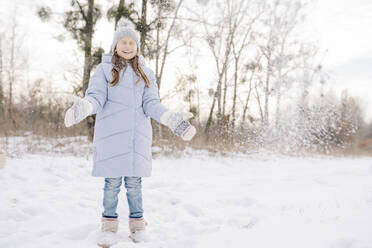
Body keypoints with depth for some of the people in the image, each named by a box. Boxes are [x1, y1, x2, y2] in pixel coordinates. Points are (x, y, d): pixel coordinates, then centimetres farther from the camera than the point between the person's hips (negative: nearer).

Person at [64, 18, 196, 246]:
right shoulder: (104, 69, 7)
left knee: (134, 181, 4)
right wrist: (82, 107, -26)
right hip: (111, 135, -2)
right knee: (112, 181, 0)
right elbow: (96, 97, -3)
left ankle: (137, 223, 18)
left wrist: (172, 119, -6)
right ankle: (109, 225, 15)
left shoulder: (146, 73, 15)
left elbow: (152, 104, 9)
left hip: (138, 135, 2)